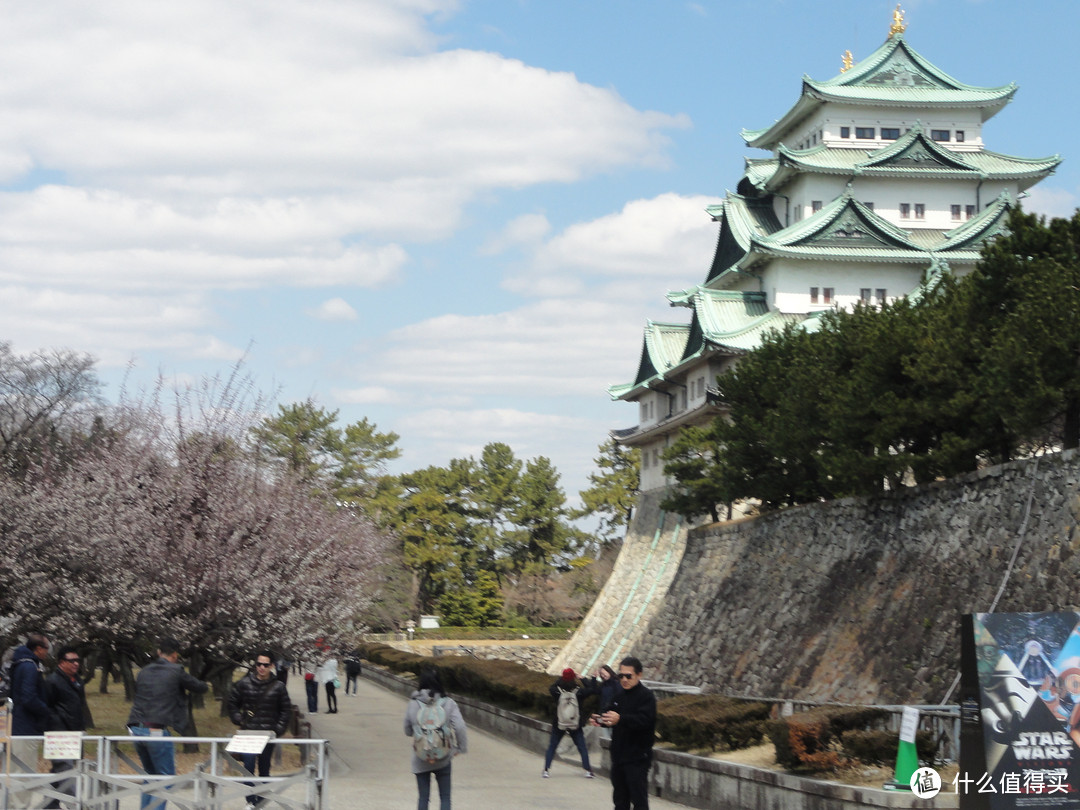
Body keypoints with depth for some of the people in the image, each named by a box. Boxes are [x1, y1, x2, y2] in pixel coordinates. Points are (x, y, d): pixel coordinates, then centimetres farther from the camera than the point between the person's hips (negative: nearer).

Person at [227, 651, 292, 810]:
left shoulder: (278, 686, 0)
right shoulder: (244, 683, -1)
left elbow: (286, 710, 8)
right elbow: (232, 702, 12)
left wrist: (279, 729, 0)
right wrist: (238, 719, 1)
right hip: (248, 732, -1)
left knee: (264, 769, 9)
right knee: (248, 767, -9)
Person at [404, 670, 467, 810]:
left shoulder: (413, 705, -5)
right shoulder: (448, 703, -9)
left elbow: (408, 731, 4)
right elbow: (459, 727, -17)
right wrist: (460, 747, -4)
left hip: (421, 759, 1)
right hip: (443, 757, -1)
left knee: (423, 797, 11)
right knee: (445, 797, 9)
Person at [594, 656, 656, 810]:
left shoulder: (647, 697, -10)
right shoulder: (619, 696, 13)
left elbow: (643, 719, -24)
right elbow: (611, 718, 21)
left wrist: (620, 719, -38)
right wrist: (600, 720, -2)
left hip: (637, 758, -8)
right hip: (619, 756, 8)